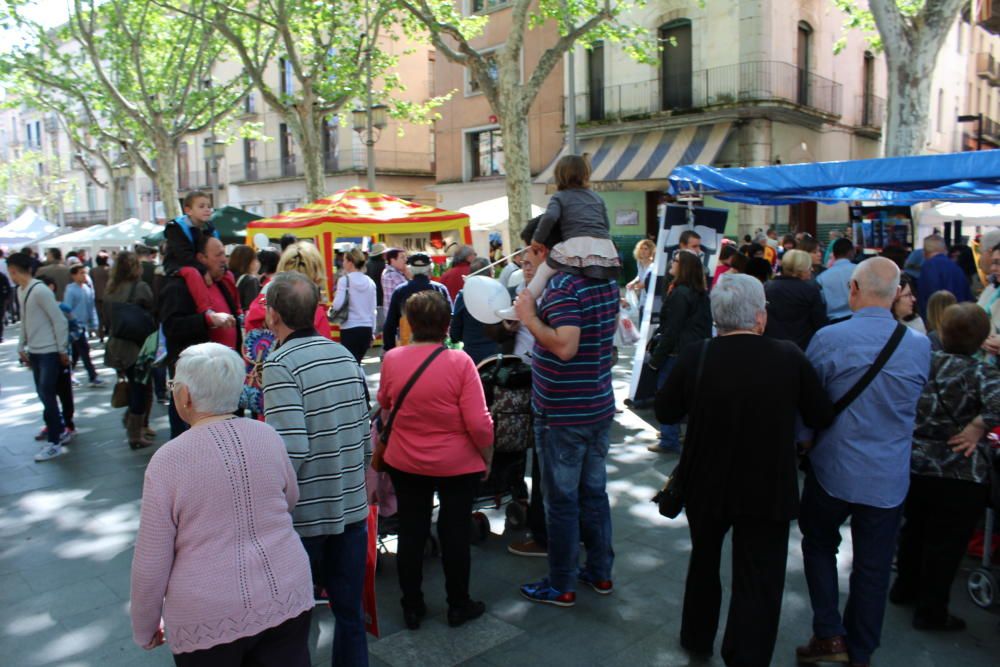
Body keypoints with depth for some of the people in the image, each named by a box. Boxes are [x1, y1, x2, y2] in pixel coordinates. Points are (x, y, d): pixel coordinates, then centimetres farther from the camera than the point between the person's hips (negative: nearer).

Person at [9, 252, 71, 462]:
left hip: (49, 352, -8)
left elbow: (59, 321, -16)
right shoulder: (20, 291, 9)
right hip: (34, 351, 8)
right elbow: (25, 321, 17)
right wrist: (21, 346, 16)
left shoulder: (40, 290, -17)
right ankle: (58, 430, 28)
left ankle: (54, 443, 3)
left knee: (47, 396, -5)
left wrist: (62, 350, -12)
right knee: (44, 395, 13)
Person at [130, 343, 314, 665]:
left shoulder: (167, 460, -14)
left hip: (209, 619, -2)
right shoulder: (268, 436, -5)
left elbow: (150, 564, -9)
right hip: (286, 599, 3)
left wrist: (145, 629, 7)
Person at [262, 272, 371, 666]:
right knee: (350, 611, 16)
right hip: (351, 507, 6)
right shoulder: (345, 355, 3)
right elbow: (365, 435, 6)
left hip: (303, 515, -5)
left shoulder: (281, 364, -16)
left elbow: (292, 449, -23)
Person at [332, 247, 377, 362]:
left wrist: (335, 296, 8)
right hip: (366, 328, 5)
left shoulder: (345, 280, -7)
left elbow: (337, 305, -14)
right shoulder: (370, 282, 6)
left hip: (350, 329, -5)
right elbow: (373, 309, 9)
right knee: (357, 363, 17)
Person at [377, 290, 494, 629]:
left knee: (411, 533, 17)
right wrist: (487, 458, -3)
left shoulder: (391, 359, -8)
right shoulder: (459, 362, -19)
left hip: (404, 463, 3)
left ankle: (412, 607, 30)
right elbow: (479, 423, -19)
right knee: (455, 533, 14)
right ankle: (458, 606, 30)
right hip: (458, 465, -2)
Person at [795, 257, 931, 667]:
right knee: (873, 568, 14)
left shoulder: (828, 339, -16)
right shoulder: (920, 345, -7)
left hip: (833, 469, -2)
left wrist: (804, 437, 15)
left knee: (819, 544, 22)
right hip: (890, 478, 2)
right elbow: (914, 406, 11)